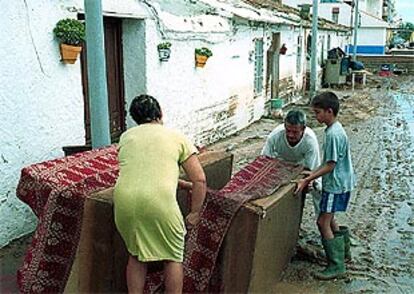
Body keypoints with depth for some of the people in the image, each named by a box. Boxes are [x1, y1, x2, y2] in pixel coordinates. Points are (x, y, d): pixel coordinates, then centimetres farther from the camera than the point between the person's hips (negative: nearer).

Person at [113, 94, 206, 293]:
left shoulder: (126, 137, 22)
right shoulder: (176, 137, 13)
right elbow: (199, 179, 6)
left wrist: (182, 184, 37)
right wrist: (195, 213, 14)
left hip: (124, 201, 4)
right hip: (159, 202, -3)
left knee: (136, 255, 25)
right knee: (173, 258, 17)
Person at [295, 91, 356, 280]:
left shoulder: (333, 134, -23)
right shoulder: (333, 129, 8)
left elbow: (330, 166, -22)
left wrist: (306, 180, -20)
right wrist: (311, 176, 15)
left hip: (336, 186, -10)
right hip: (337, 183, 10)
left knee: (323, 222, -5)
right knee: (328, 220, 19)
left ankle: (336, 266, 3)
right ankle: (343, 250, 36)